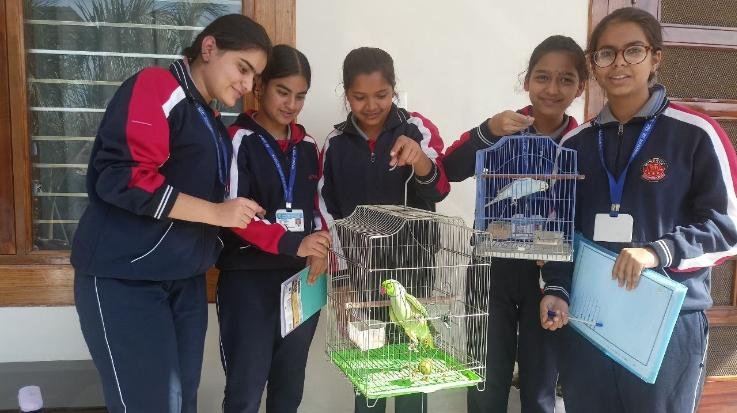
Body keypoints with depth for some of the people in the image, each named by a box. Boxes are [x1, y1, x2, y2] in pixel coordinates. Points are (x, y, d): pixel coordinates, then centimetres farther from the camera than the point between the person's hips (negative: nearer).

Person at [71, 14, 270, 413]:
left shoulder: (211, 122, 14)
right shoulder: (156, 87, -11)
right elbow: (121, 177, -23)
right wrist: (215, 213, -18)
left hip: (185, 280, 8)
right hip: (125, 279, -8)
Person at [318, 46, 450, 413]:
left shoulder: (418, 129, -6)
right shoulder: (336, 143, 1)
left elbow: (437, 191, -15)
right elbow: (327, 210, 4)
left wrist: (418, 157, -35)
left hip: (412, 265, -2)